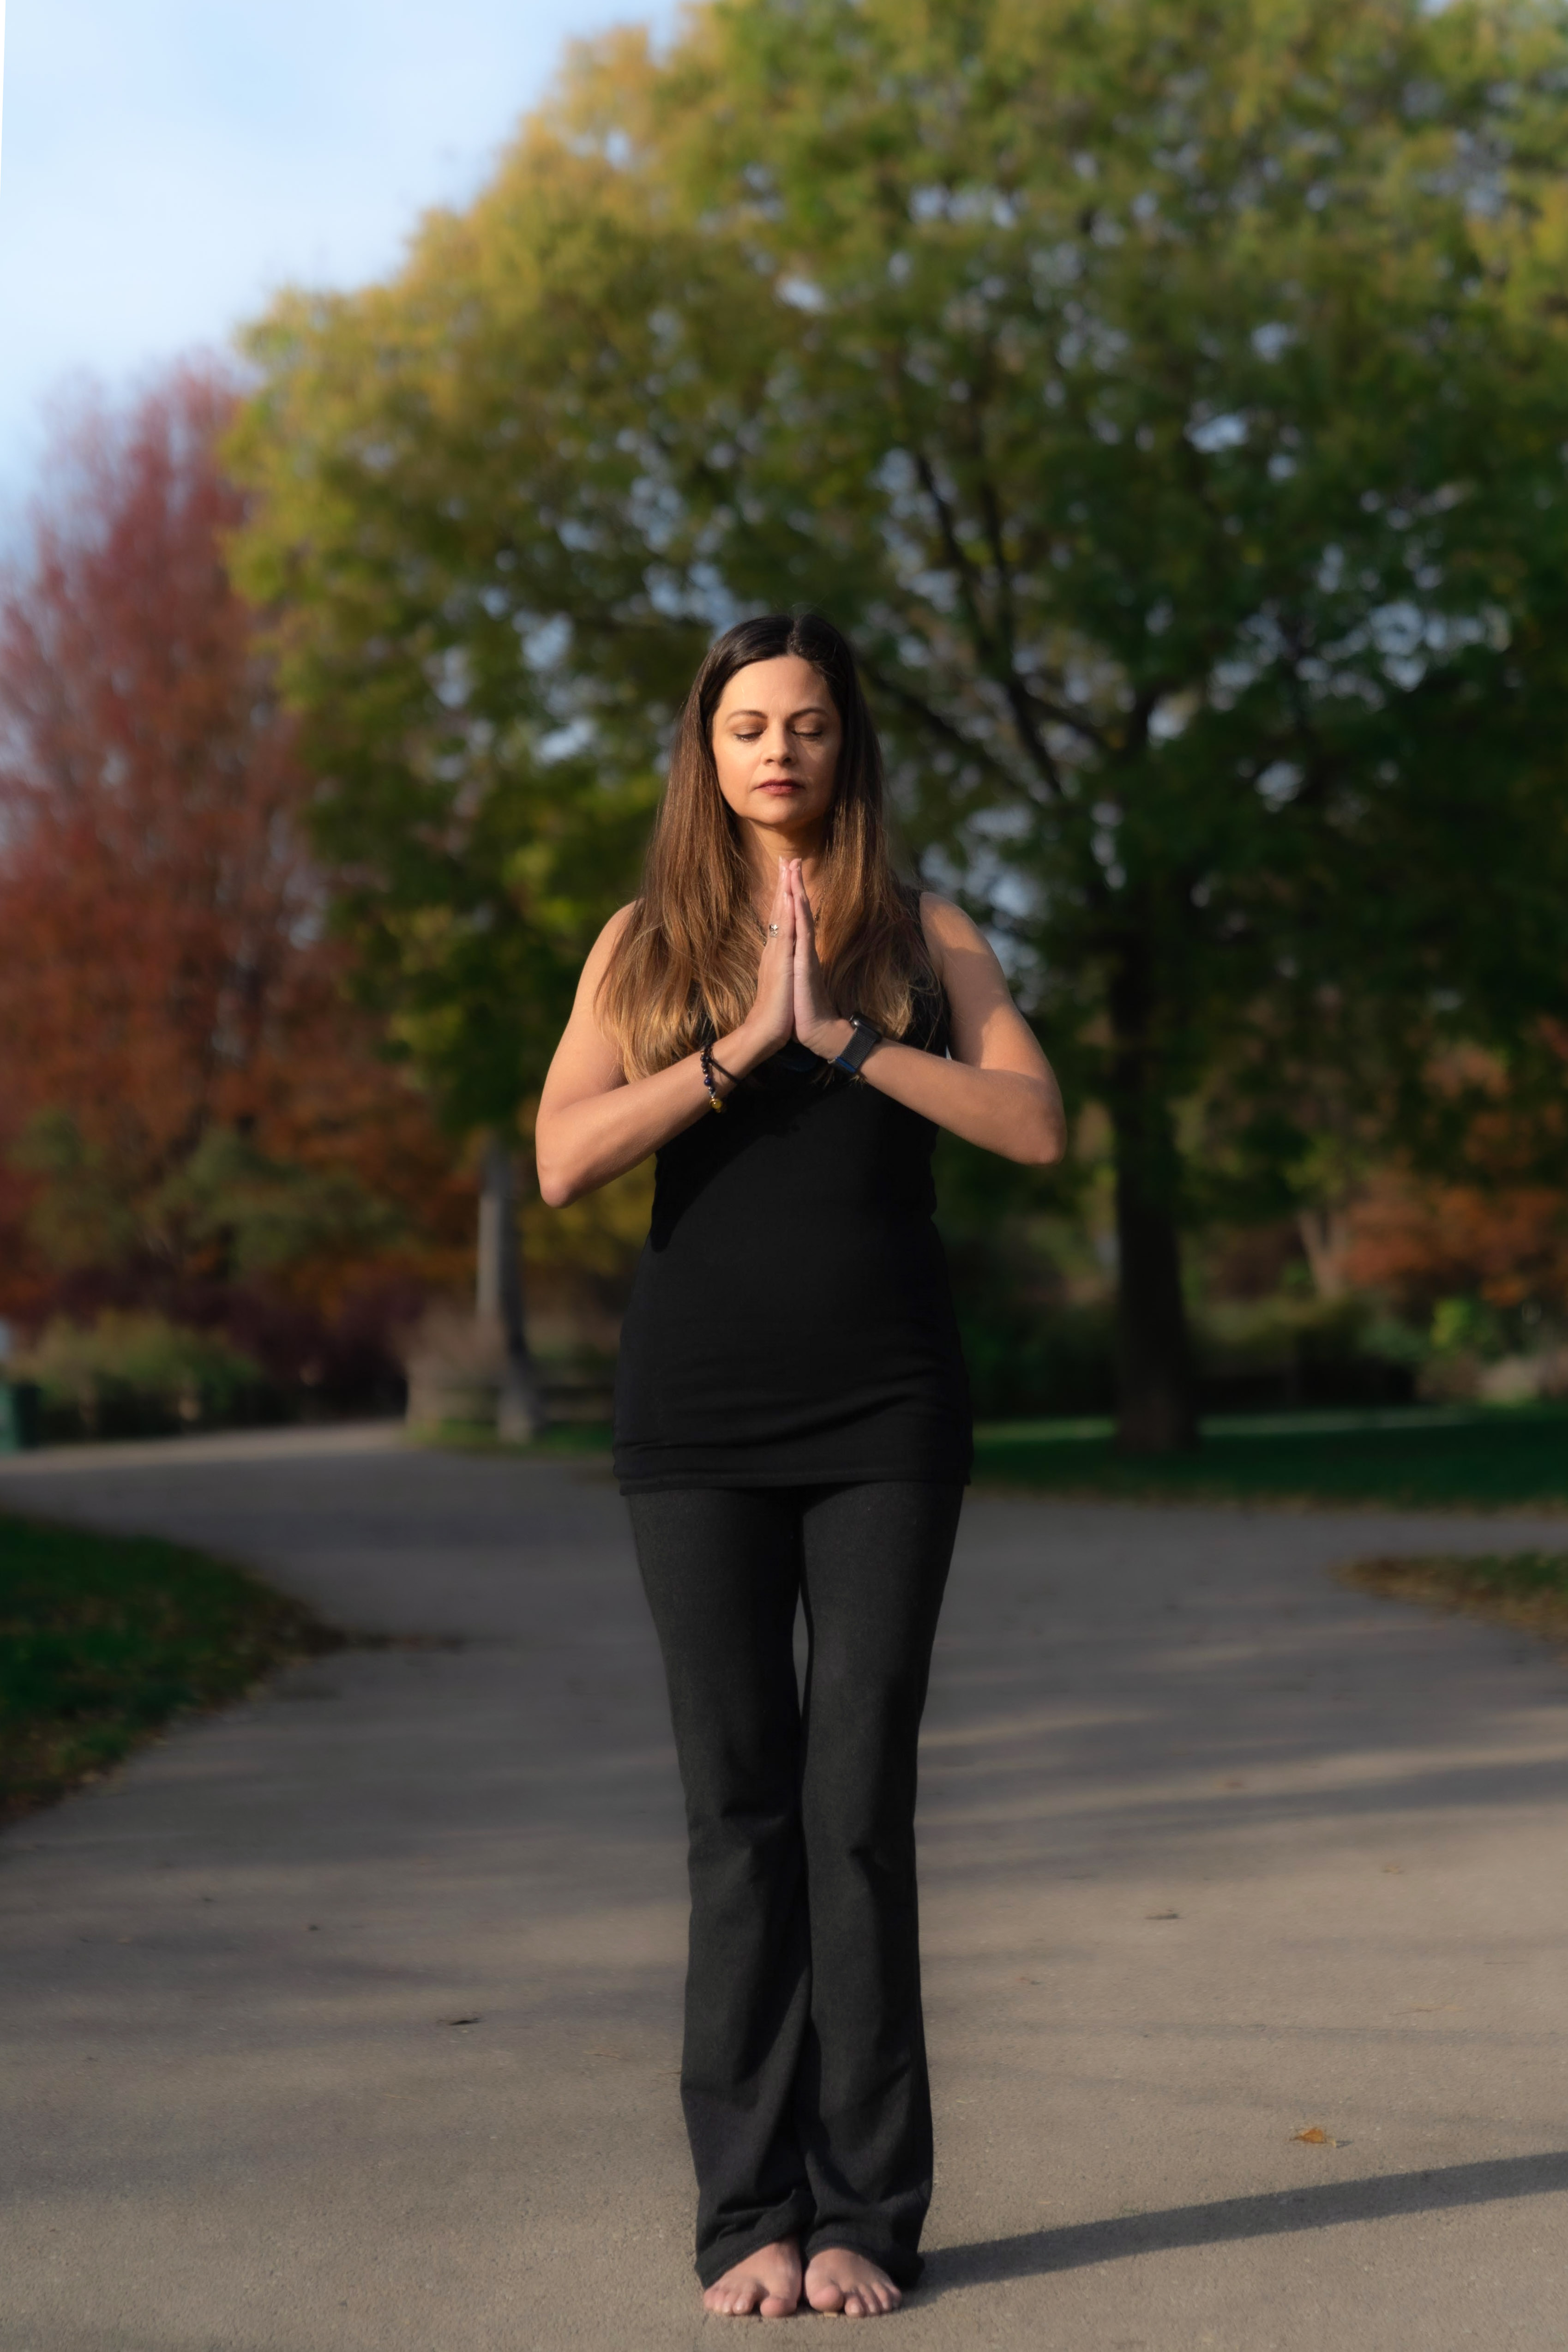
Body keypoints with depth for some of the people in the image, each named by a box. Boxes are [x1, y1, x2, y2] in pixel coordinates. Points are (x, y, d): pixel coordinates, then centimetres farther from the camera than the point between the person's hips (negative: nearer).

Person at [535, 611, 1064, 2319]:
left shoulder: (922, 933, 7)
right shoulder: (645, 942, 8)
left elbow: (1035, 1126, -7)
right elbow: (565, 1162, -6)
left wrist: (841, 1035, -15)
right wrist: (744, 1042, -14)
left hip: (886, 1410, 0)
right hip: (698, 1411, 1)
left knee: (860, 1804, -1)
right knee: (739, 1809, 2)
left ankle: (866, 2213, 7)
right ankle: (750, 2212, 9)